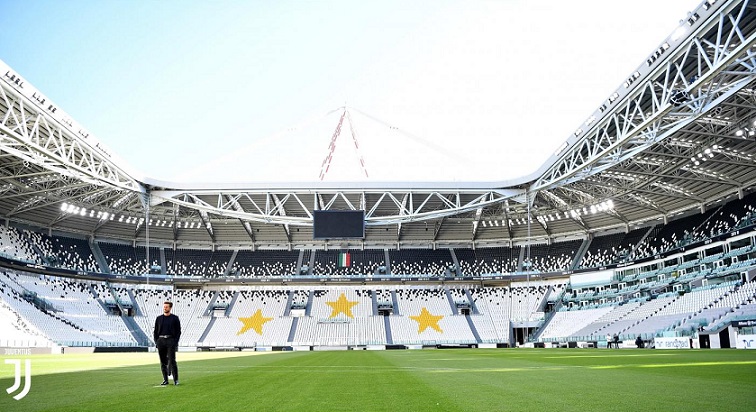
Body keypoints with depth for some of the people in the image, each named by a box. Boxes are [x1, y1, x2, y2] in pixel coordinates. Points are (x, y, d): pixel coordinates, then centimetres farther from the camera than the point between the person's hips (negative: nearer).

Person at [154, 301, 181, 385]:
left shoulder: (175, 318, 4)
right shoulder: (159, 318, 13)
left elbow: (178, 331, 2)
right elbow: (155, 331, 14)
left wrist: (175, 342, -8)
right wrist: (156, 342, 3)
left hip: (171, 340, -3)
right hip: (161, 340, 4)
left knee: (172, 360, -8)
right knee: (163, 361, 4)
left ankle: (176, 379, -4)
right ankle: (165, 380, 11)